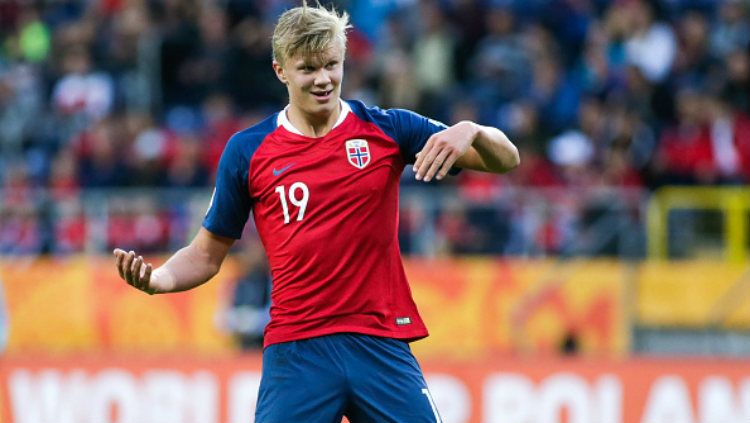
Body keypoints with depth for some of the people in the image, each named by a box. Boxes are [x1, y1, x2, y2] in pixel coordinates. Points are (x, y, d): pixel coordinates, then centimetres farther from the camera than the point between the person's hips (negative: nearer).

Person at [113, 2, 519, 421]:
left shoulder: (388, 129, 3)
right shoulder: (247, 151, 3)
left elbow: (505, 160, 3)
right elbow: (207, 254, 10)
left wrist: (471, 132, -19)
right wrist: (156, 279, -10)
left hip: (382, 344, 1)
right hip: (296, 351, 0)